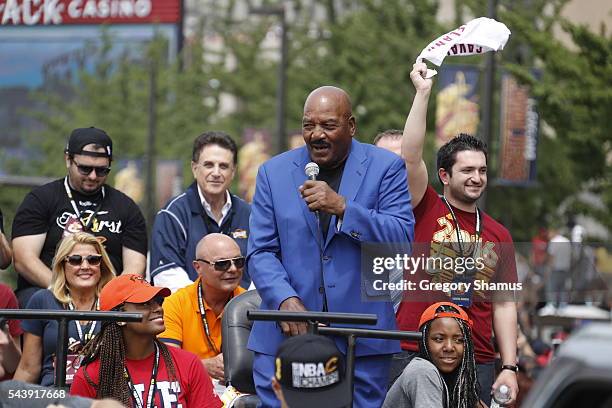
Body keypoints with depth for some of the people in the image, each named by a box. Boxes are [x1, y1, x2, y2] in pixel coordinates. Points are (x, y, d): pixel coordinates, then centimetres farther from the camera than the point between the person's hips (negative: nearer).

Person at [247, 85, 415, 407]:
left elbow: (403, 238, -8)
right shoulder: (274, 172, 9)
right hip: (285, 334, 2)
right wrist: (285, 300, -14)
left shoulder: (386, 168, 3)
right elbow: (260, 252, 4)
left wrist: (342, 207, -19)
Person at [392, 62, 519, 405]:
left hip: (479, 362, 3)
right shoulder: (426, 211, 4)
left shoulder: (499, 235, 12)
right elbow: (412, 157, -10)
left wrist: (510, 367, 5)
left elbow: (504, 305, 13)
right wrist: (423, 93, -11)